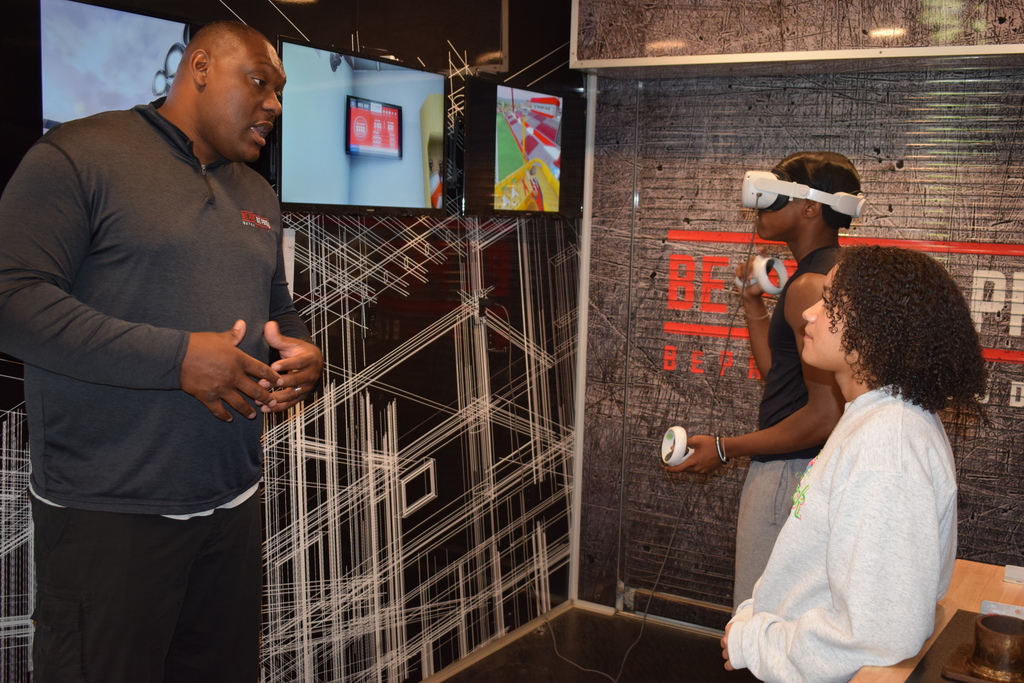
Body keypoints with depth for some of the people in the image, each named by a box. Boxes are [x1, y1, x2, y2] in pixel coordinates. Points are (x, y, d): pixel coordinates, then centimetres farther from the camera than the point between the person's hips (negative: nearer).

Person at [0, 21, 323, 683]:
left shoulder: (259, 195, 17)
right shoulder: (80, 155, -5)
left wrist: (305, 356, 1)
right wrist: (177, 358, -22)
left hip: (233, 505, 7)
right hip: (109, 515, -6)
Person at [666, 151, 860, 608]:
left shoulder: (811, 286, -19)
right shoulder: (830, 275, 14)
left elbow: (826, 414, -25)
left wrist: (725, 449, -18)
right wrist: (754, 306, 11)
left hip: (790, 473, -11)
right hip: (794, 470, 11)